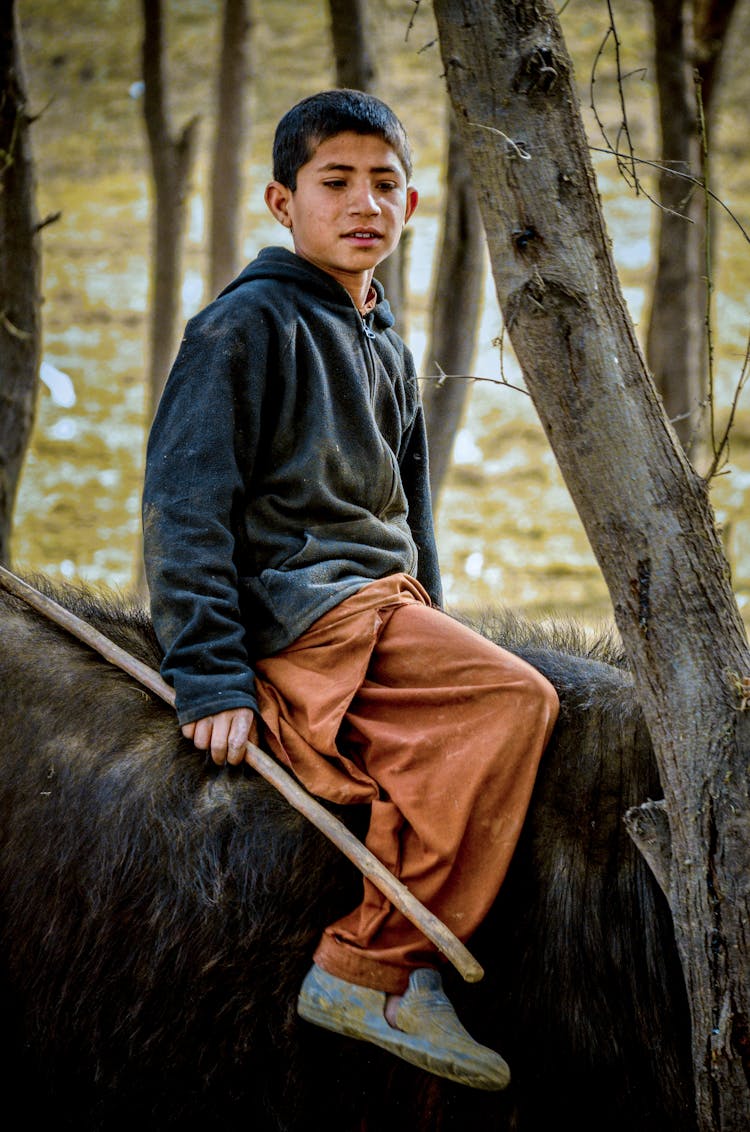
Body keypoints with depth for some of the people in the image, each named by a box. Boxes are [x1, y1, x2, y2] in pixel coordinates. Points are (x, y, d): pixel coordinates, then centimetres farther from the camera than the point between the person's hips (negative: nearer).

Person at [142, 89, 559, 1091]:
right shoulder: (251, 322, -6)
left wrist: (432, 628, 16)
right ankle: (369, 972, -21)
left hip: (383, 603, 9)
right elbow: (186, 503, -12)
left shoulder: (390, 351, 21)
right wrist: (213, 674, -18)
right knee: (516, 701, -23)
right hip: (297, 606, -9)